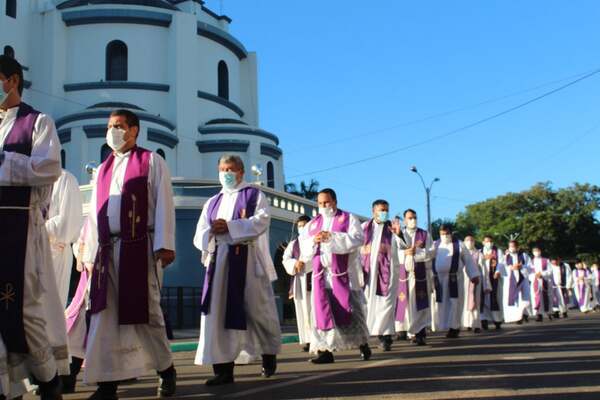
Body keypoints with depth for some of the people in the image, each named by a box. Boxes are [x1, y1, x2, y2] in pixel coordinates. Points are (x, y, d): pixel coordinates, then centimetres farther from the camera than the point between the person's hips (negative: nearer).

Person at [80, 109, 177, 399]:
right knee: (106, 314, -1)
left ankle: (165, 368, 19)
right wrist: (90, 253, 12)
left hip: (140, 246, -5)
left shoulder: (152, 161, 5)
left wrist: (165, 244, -13)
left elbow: (164, 205, -4)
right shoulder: (103, 169, 20)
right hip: (108, 249, 5)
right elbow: (95, 214, 18)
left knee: (145, 310, 0)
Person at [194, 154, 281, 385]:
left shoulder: (254, 195, 9)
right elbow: (199, 236, 12)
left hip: (247, 259, -4)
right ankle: (223, 368, -6)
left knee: (256, 309, 0)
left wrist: (229, 226, -17)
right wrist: (211, 233, -12)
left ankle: (269, 352, 24)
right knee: (218, 312, -5)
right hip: (219, 260, 4)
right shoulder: (212, 203, 21)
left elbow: (261, 221, -9)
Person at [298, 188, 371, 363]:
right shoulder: (313, 223, 18)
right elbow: (302, 245, 11)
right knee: (322, 311, -2)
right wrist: (314, 240, -10)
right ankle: (326, 350, -1)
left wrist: (332, 237, -18)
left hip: (343, 273, -4)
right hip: (321, 274, 4)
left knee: (349, 309, -3)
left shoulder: (349, 219, 5)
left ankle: (362, 343, 14)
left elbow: (357, 239, -11)